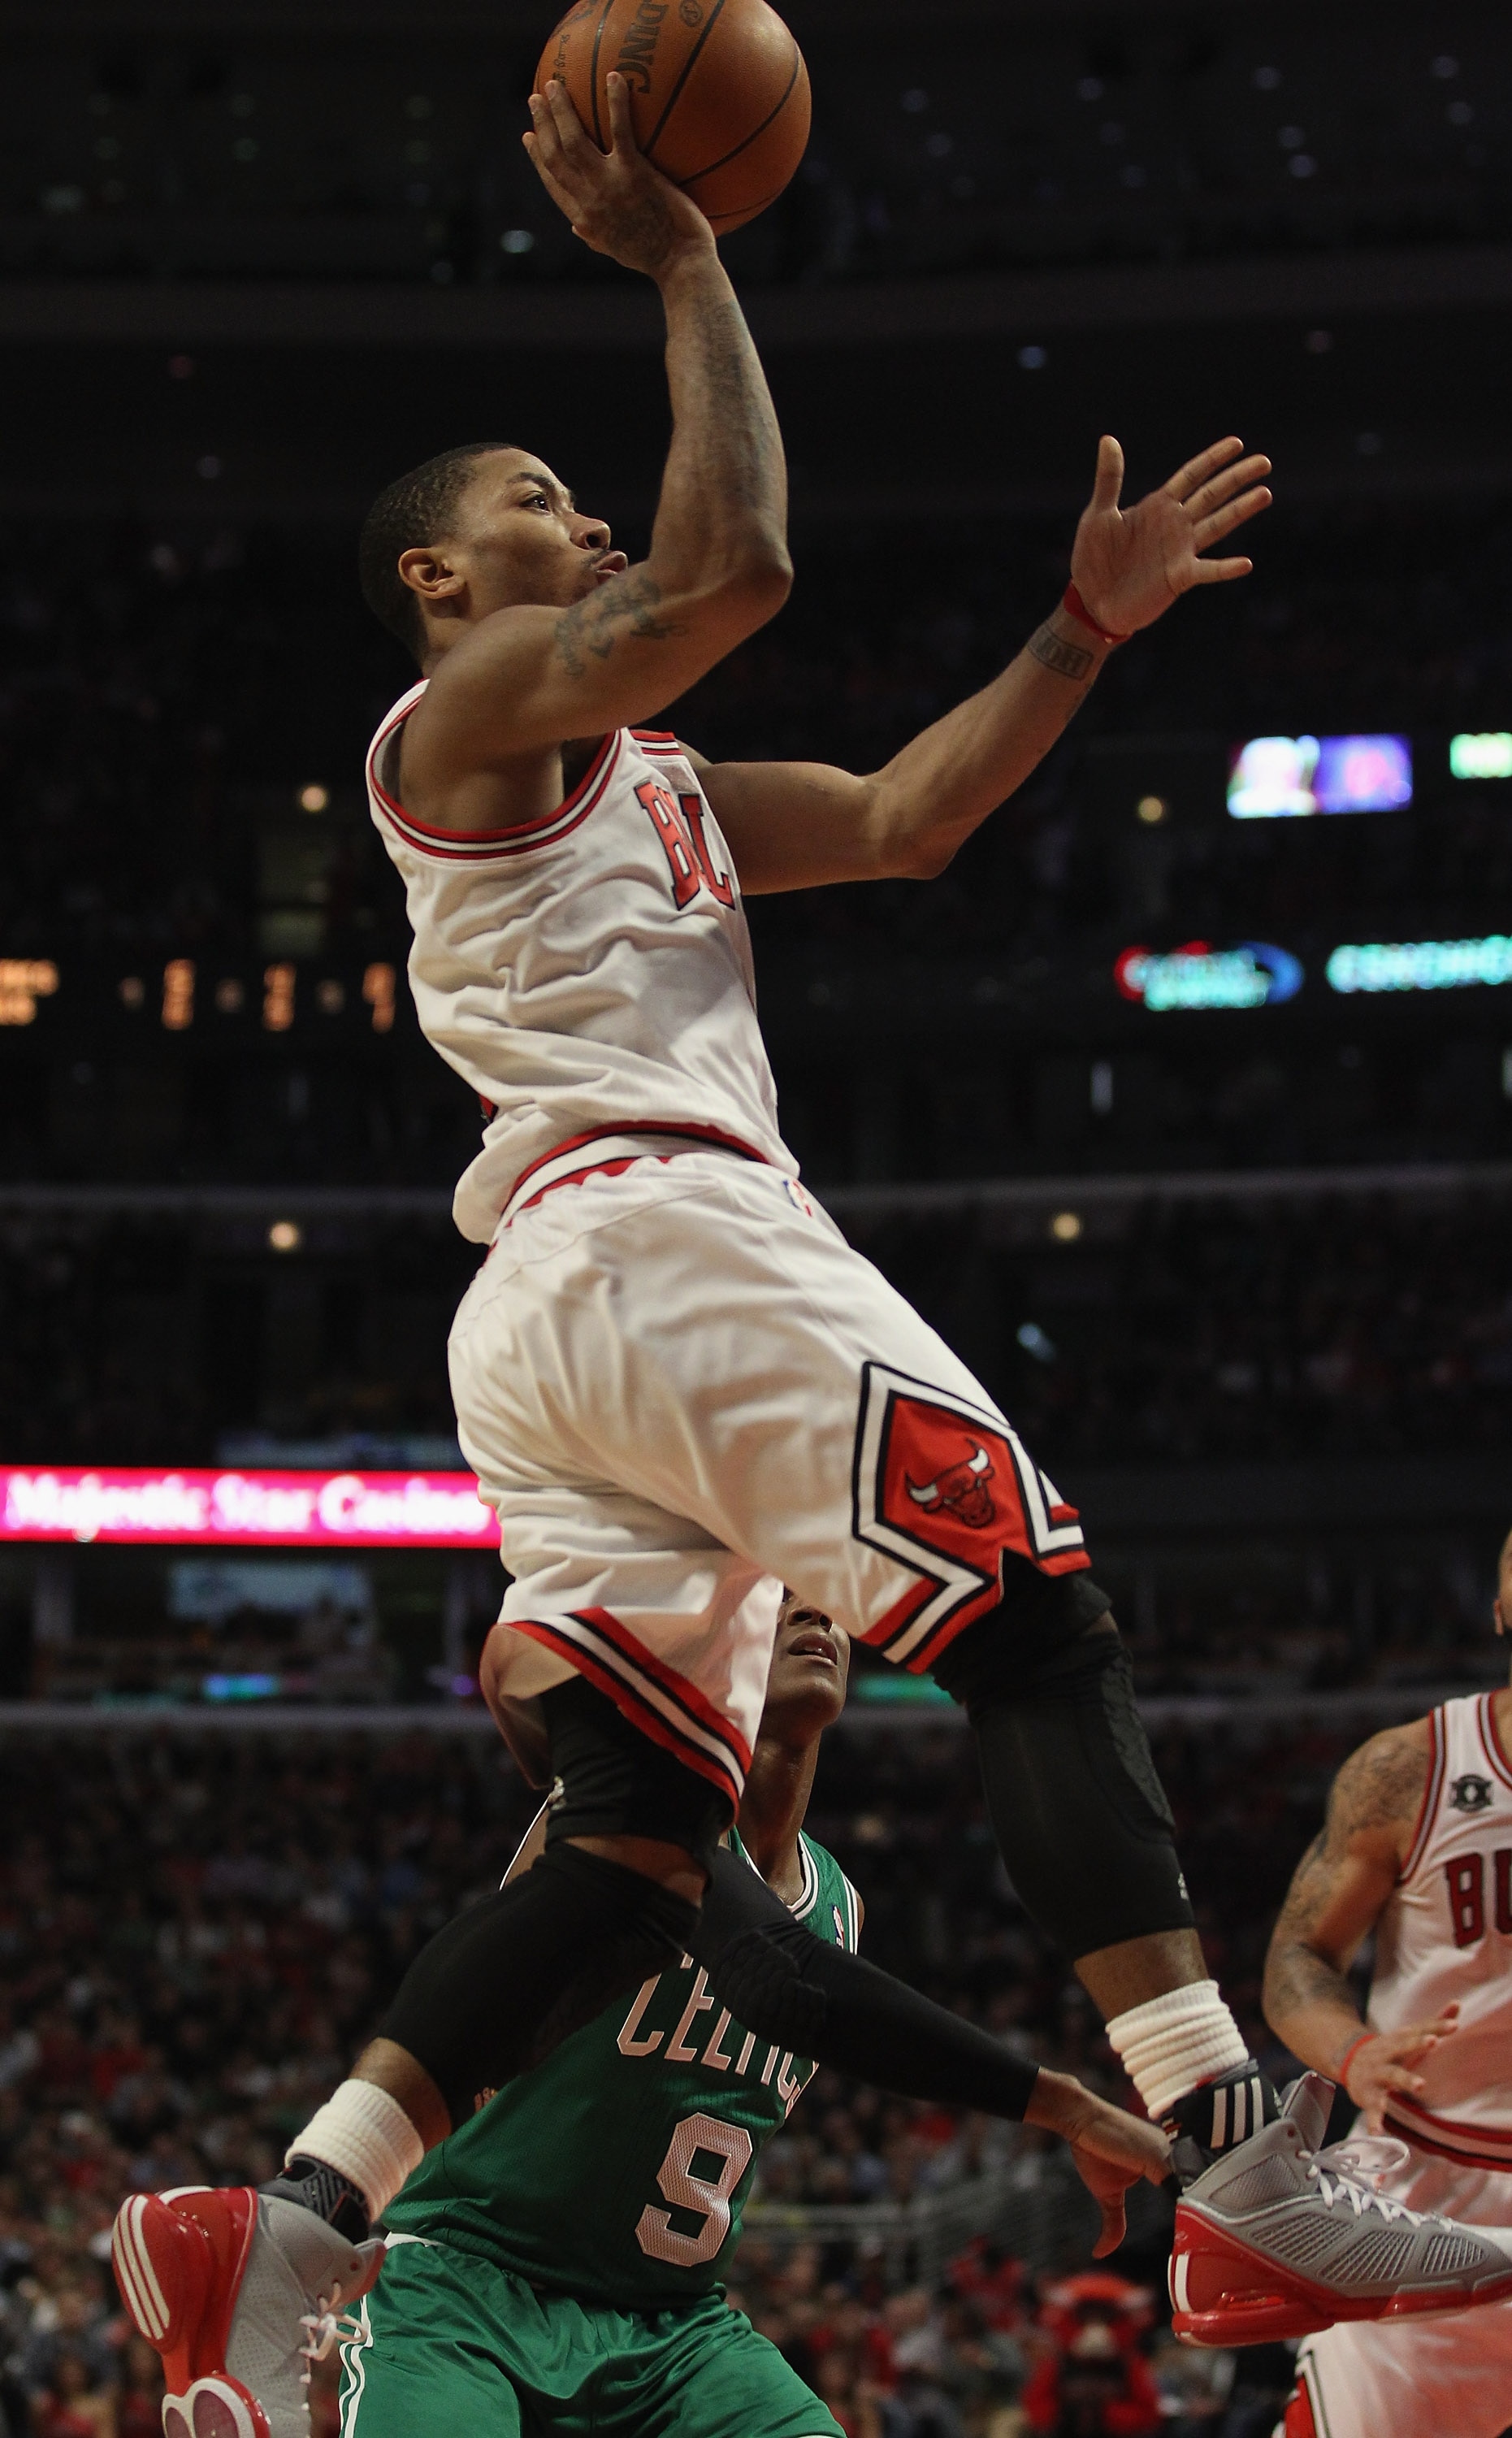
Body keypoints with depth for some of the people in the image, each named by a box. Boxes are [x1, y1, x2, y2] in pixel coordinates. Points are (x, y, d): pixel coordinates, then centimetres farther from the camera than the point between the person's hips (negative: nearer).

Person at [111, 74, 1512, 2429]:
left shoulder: (649, 785, 31)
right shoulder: (464, 707, 4)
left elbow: (903, 818, 25)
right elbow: (736, 567, -12)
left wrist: (1084, 629, 19)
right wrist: (683, 266, -4)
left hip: (550, 1317, 10)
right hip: (653, 1233, -10)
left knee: (635, 1837, 3)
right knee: (1045, 1625, -15)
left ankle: (298, 2216, -6)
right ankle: (1247, 2181, -24)